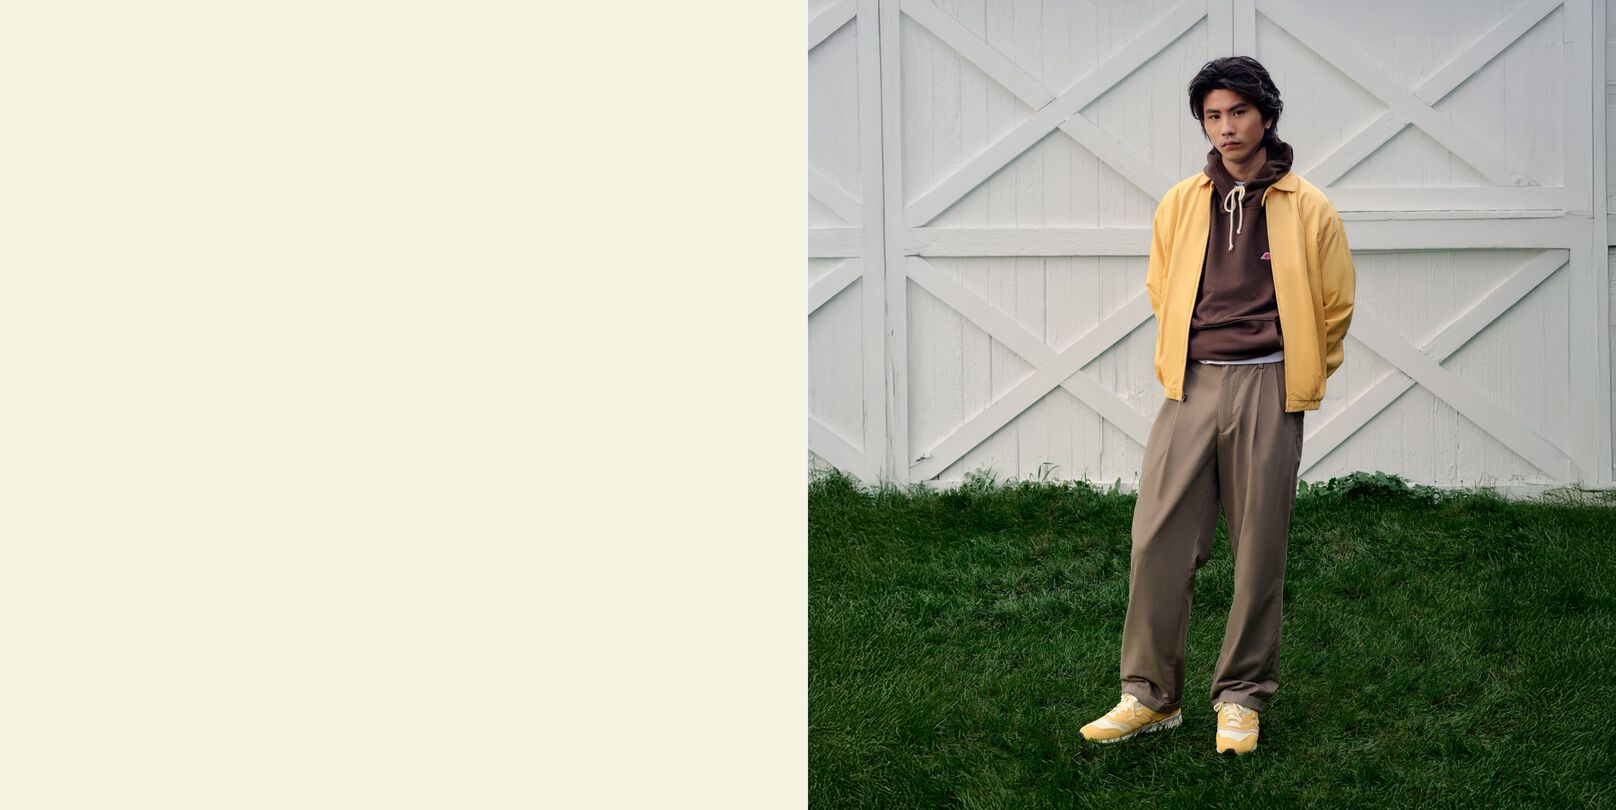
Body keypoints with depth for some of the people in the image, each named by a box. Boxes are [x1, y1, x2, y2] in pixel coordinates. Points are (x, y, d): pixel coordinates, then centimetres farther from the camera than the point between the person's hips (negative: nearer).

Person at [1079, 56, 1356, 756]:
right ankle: (1151, 695, 7)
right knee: (1158, 539, -3)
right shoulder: (1180, 205, 9)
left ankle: (1242, 698, 13)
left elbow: (1336, 303, 11)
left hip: (1267, 390, -2)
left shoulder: (1307, 208, 2)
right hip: (1191, 385, 2)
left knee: (1259, 547, 1)